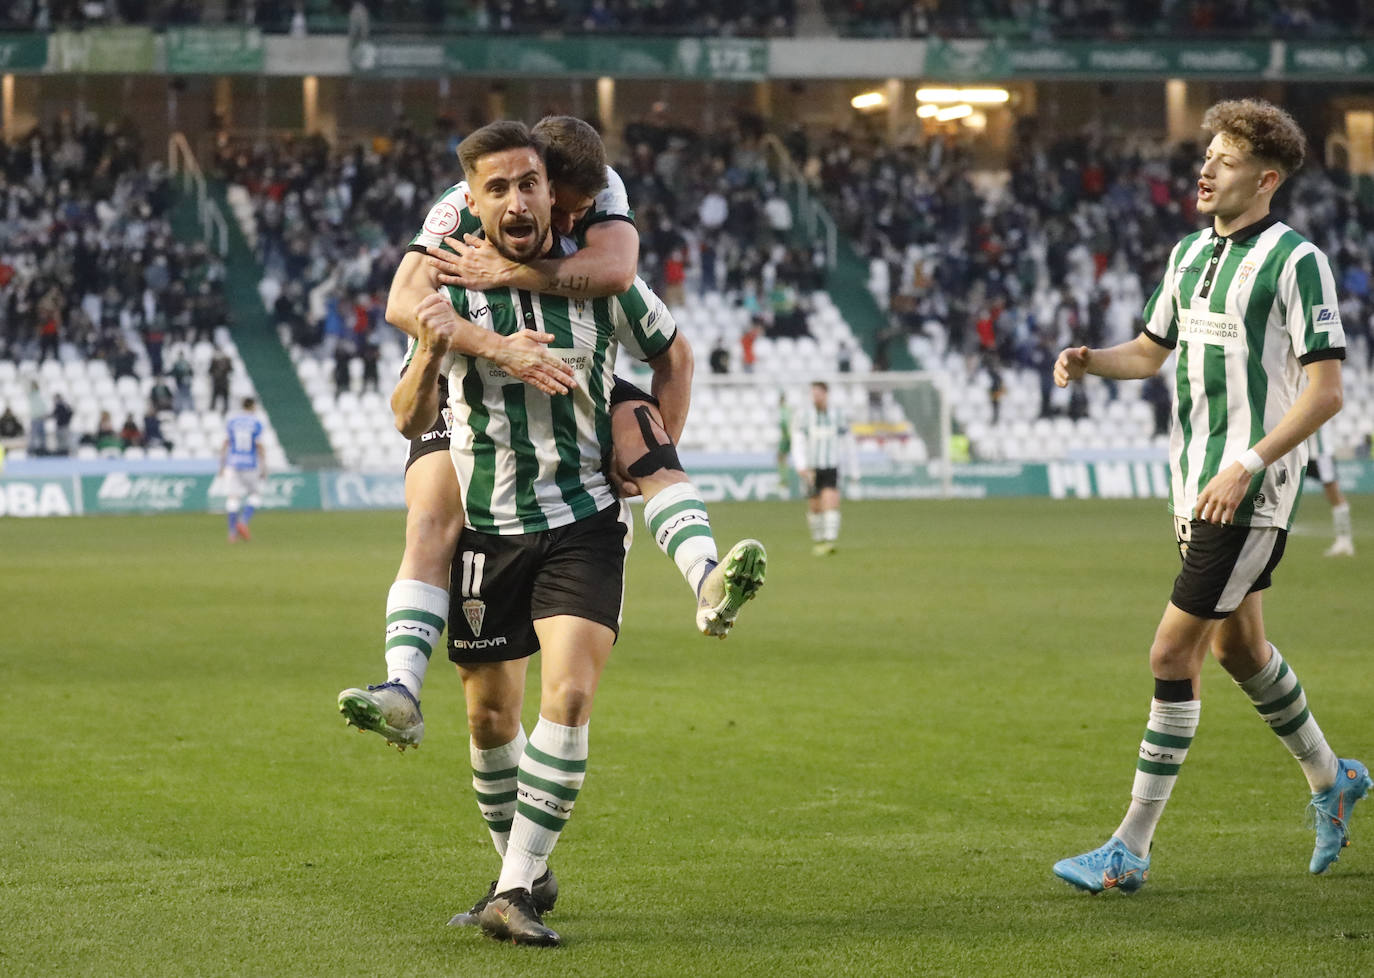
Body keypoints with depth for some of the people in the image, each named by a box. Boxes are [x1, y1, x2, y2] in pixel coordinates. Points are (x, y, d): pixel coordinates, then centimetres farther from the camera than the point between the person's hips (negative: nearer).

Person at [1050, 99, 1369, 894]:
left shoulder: (1296, 260, -13)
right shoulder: (1191, 252, 11)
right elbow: (1151, 350, 22)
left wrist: (1247, 465, -23)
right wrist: (1090, 360, 0)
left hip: (1252, 494, -8)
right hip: (1196, 486, 8)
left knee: (1175, 654, -11)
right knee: (1238, 649, 20)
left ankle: (1132, 850, -6)